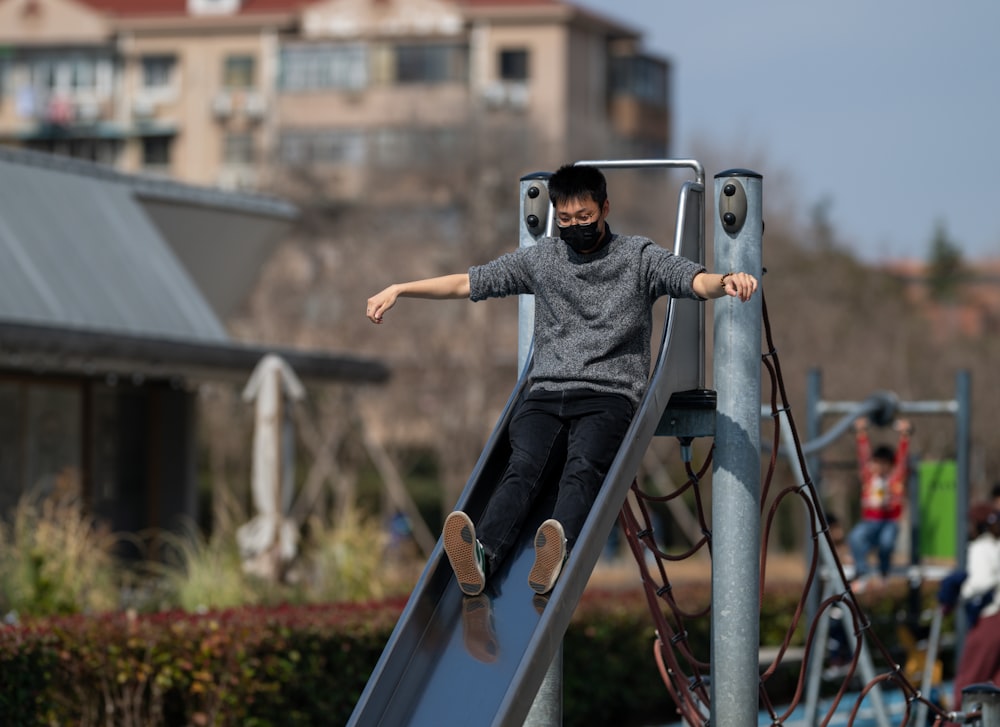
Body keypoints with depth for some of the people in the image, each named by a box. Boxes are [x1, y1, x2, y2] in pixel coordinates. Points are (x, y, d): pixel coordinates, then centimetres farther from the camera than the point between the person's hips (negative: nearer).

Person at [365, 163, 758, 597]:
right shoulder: (540, 259, 19)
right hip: (546, 395, 2)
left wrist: (726, 281, -30)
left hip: (609, 396, -2)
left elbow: (695, 280, -6)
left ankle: (558, 549, -62)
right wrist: (398, 290, 13)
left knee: (582, 468, -33)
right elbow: (467, 283, 21)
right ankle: (482, 554, -54)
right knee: (524, 470, -28)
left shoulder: (638, 257, 10)